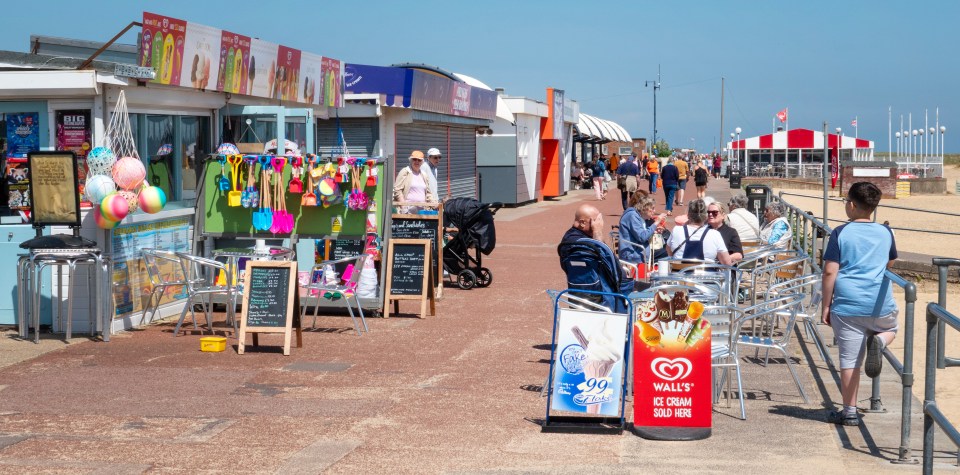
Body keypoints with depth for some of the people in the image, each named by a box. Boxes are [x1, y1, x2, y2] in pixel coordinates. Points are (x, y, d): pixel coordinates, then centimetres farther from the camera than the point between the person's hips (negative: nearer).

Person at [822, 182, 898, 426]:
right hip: (881, 306, 2)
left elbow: (830, 272, -8)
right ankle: (878, 341, -3)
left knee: (849, 359, 5)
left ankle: (849, 412, 9)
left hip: (847, 305, -2)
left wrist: (826, 306, -1)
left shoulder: (840, 233, -5)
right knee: (890, 329, 32)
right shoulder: (885, 233, 5)